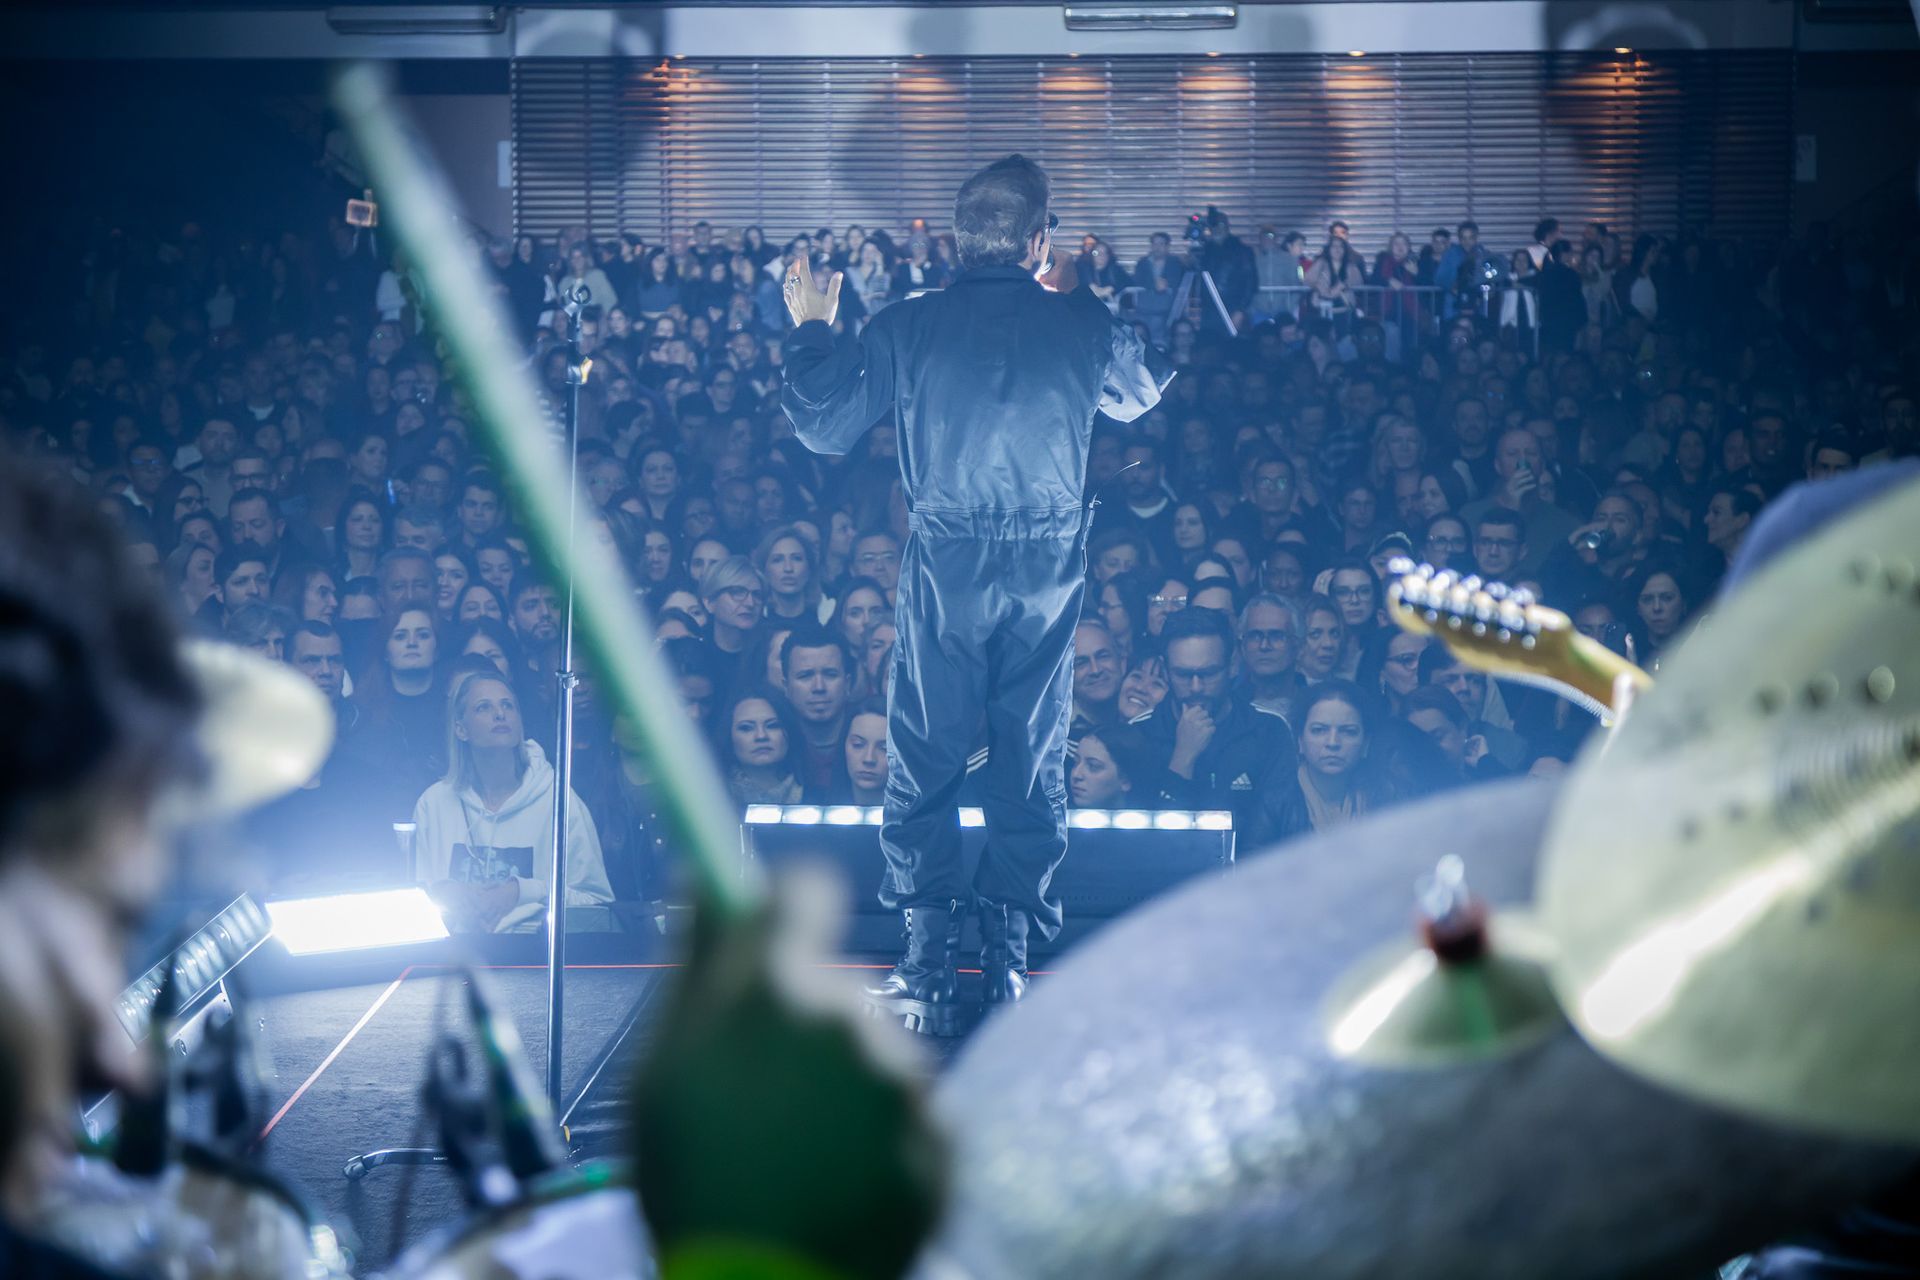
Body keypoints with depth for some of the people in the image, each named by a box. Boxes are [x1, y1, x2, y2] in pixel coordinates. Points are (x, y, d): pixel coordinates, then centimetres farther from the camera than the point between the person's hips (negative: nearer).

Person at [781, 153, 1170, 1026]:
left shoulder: (907, 327, -4)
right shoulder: (1084, 324, 0)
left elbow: (821, 426, 1)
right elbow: (1141, 396, 21)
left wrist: (811, 330, 15)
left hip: (945, 562, -1)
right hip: (1050, 566, 1)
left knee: (926, 759, 6)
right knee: (1032, 758, 9)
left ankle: (927, 964, 5)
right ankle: (1008, 955, 10)